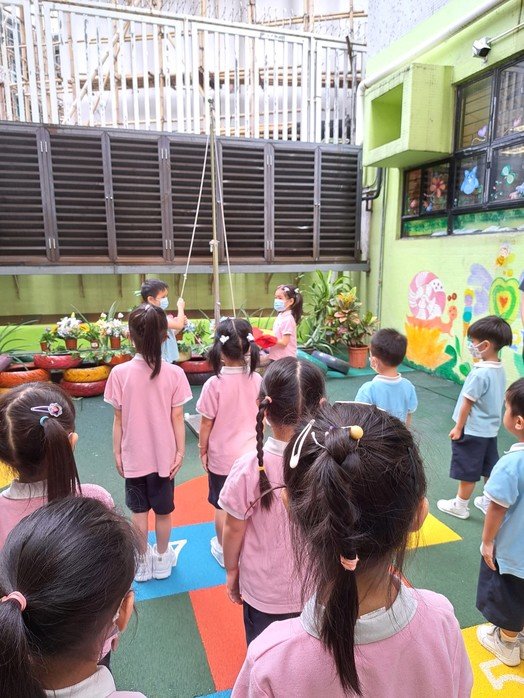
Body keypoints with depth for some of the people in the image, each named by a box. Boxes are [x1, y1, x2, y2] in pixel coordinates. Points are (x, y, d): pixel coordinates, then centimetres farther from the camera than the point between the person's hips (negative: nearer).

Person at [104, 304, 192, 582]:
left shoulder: (120, 373, -14)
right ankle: (162, 559, 36)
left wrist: (117, 453, 4)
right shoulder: (174, 373, -15)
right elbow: (177, 418, -10)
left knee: (139, 511, 18)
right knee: (163, 511, 18)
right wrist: (180, 452, 1)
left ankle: (142, 562, 34)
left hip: (133, 456, 0)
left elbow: (119, 419, -7)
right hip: (164, 456, 0)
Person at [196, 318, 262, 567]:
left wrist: (203, 450, 3)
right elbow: (262, 417, 1)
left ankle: (223, 550, 34)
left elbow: (206, 425, -13)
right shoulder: (256, 380, -10)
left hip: (222, 456, -3)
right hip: (250, 453, 3)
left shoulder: (214, 384, -21)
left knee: (222, 507, 16)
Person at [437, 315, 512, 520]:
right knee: (489, 469, 19)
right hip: (490, 429, 8)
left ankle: (460, 505, 22)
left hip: (472, 431, -8)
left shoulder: (480, 373, -26)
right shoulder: (500, 370, 1)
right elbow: (499, 400, 11)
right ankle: (488, 502, 33)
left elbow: (467, 403, -19)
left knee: (467, 471, 7)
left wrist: (458, 428, -10)